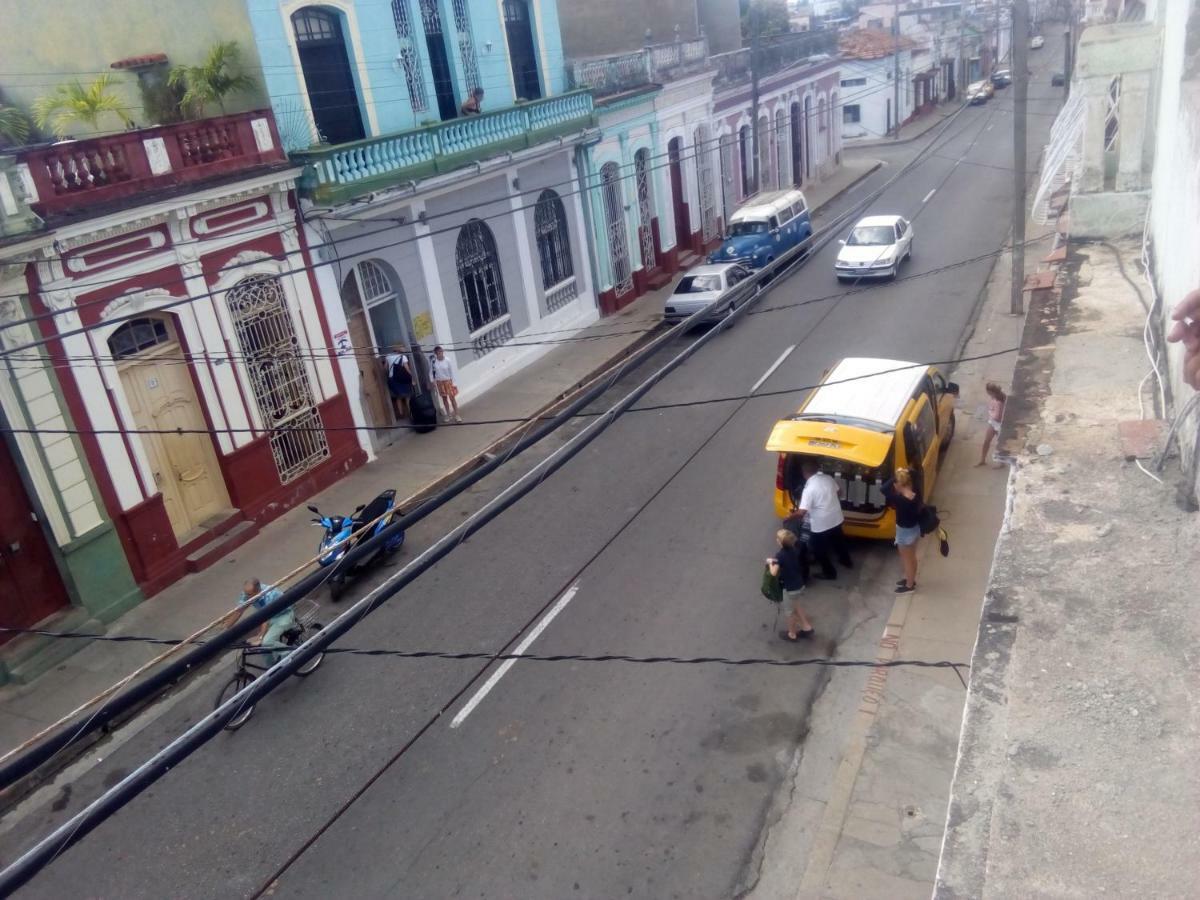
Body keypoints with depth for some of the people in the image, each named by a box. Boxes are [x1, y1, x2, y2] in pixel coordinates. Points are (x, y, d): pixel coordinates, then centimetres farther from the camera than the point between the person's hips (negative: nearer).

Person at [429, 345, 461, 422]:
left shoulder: (447, 360, -14)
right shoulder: (433, 361, -10)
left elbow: (451, 371, -7)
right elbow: (431, 371, 0)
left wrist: (453, 382, -6)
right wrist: (433, 381, -3)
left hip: (448, 381, -2)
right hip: (439, 382, 2)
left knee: (452, 397, -3)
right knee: (444, 398, 13)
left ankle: (456, 415, 4)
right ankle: (448, 414, 24)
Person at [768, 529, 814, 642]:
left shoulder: (780, 556, -27)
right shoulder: (795, 550, -5)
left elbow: (774, 573, -32)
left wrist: (770, 562, -15)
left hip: (790, 588, -7)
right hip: (800, 584, 7)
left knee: (790, 611, 15)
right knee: (796, 606, 30)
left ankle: (792, 634, 33)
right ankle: (807, 627, 38)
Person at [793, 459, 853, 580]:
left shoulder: (809, 488, -27)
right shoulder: (828, 478, -6)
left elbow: (802, 512, -29)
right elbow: (839, 492, 11)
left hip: (821, 525, -7)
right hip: (836, 519, 7)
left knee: (819, 550, 16)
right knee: (838, 541, 32)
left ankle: (829, 572, 30)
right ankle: (846, 561, 52)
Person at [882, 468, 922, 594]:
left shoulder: (900, 500, -35)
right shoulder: (916, 495, -15)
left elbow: (884, 489, -33)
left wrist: (895, 476, -26)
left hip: (905, 533, -7)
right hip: (915, 529, 7)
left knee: (906, 560, 16)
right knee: (912, 557, 27)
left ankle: (909, 585, 36)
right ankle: (911, 579, 48)